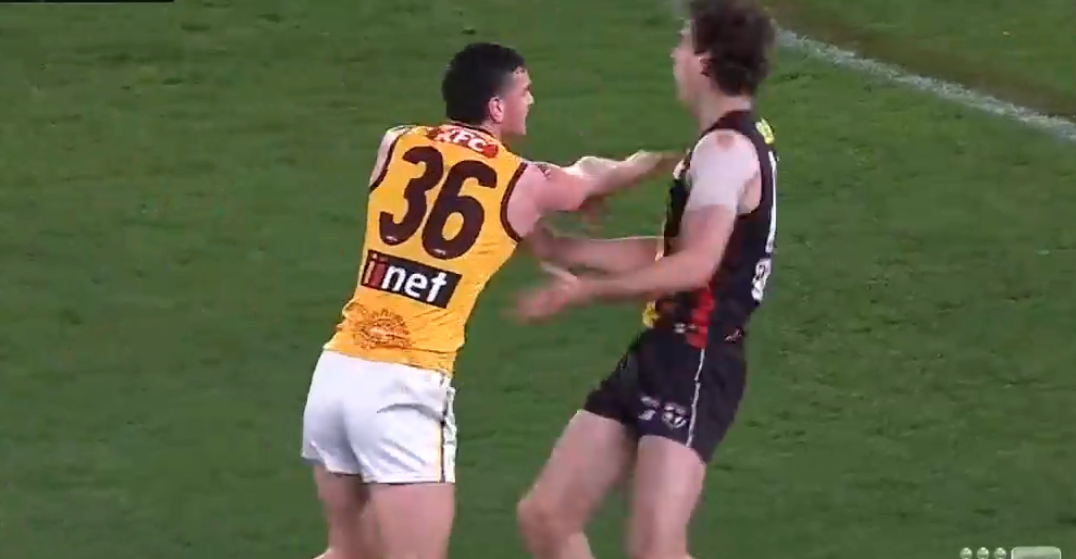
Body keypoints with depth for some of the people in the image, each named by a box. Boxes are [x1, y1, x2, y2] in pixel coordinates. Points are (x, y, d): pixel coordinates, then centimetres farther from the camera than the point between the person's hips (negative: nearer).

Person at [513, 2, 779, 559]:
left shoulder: (727, 148, -14)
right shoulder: (731, 142, 18)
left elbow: (694, 265, -24)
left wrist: (582, 291, -17)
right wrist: (558, 247, 22)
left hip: (694, 365, -10)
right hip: (658, 354, 10)